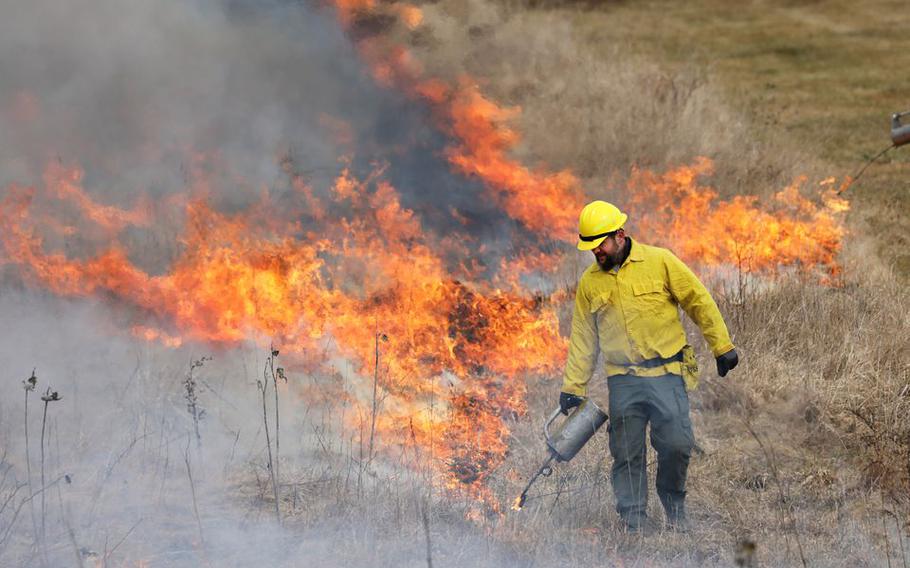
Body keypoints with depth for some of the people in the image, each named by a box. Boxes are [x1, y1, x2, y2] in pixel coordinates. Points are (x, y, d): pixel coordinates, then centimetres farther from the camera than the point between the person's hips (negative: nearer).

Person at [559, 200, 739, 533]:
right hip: (622, 382, 3)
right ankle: (634, 524, 9)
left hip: (666, 375, -3)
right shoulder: (589, 283, 9)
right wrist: (573, 388, 12)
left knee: (676, 444, -10)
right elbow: (582, 339, 15)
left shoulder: (659, 262, -1)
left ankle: (675, 509, 14)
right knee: (627, 455, 0)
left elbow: (699, 302, 4)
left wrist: (722, 347, 2)